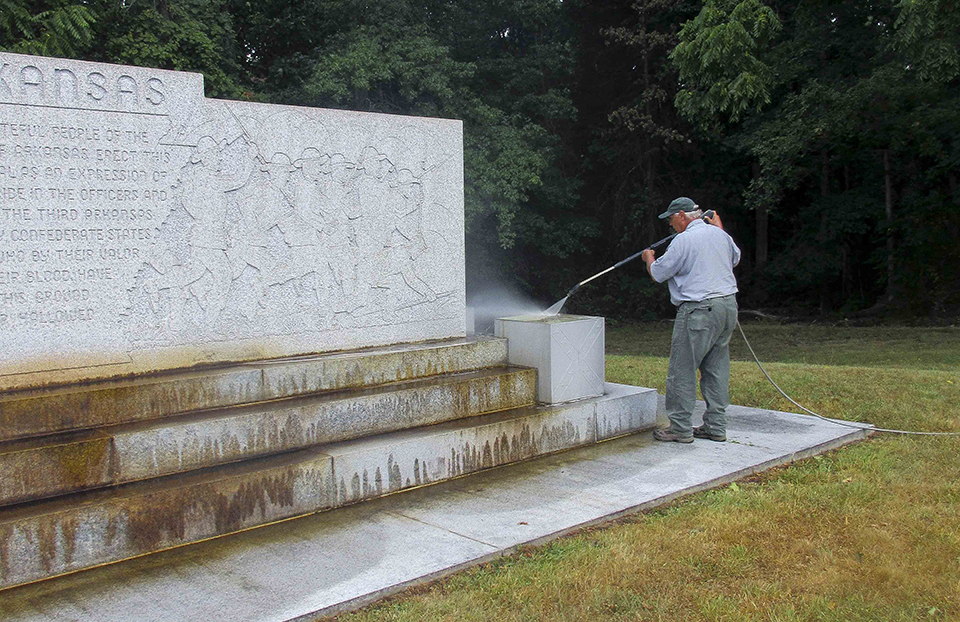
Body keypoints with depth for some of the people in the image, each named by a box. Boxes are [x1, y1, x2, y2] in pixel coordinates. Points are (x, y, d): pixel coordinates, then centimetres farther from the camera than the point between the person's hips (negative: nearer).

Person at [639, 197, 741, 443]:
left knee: (682, 370, -1)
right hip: (728, 305, 8)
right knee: (716, 369, 12)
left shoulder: (683, 240, -10)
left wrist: (648, 257, 20)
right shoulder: (720, 235, 12)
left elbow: (658, 274, -2)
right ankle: (716, 427, 16)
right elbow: (735, 258, 33)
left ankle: (680, 428, 2)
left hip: (699, 310, -8)